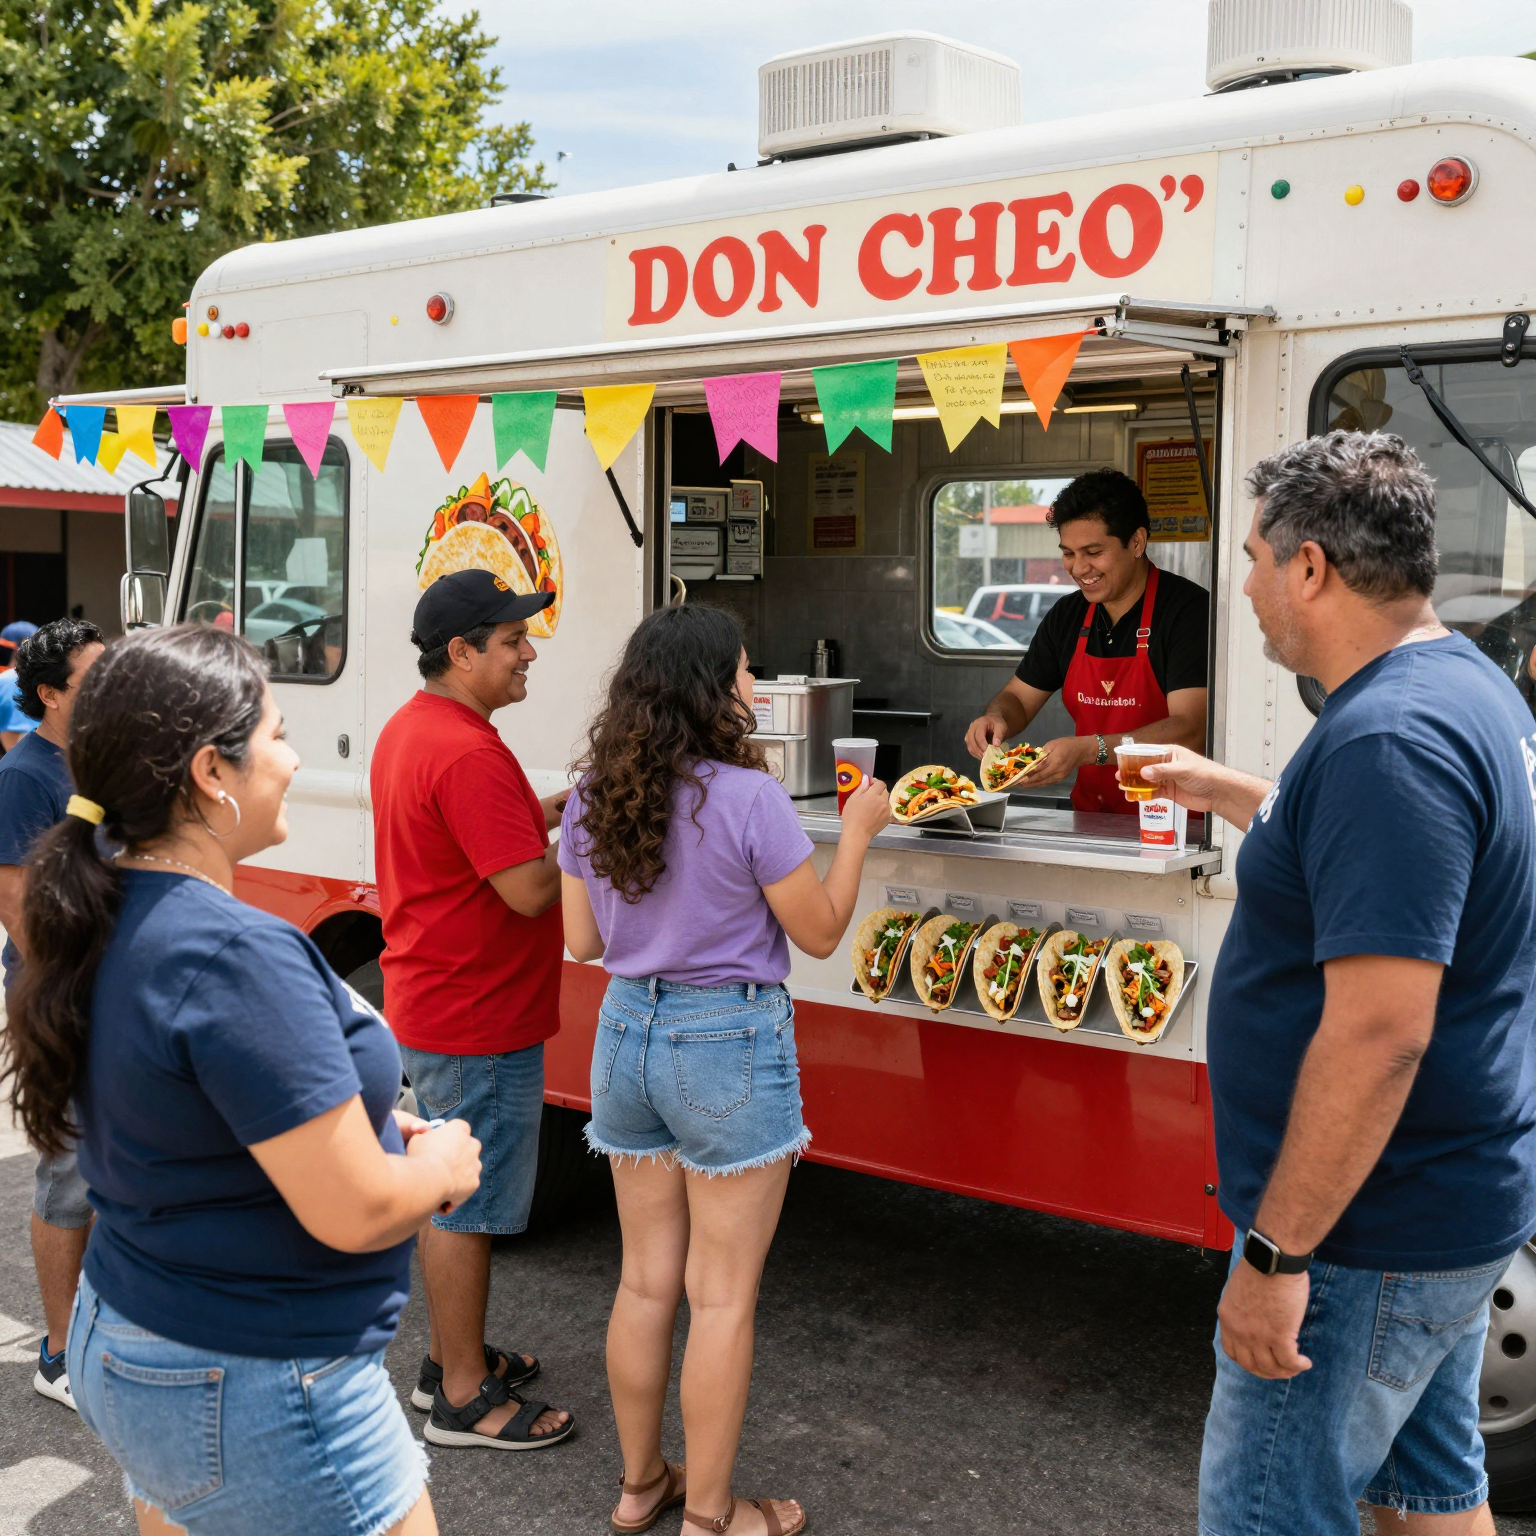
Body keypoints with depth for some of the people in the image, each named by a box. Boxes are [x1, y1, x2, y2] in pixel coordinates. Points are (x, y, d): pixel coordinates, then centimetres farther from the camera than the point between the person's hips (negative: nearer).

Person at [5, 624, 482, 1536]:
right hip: (255, 1392, -9)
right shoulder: (236, 956, -27)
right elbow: (355, 1212, -26)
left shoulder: (104, 923, 2)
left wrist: (359, 1129, 7)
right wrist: (441, 1168, -5)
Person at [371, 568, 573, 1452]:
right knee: (469, 1206, 1)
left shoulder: (409, 730, 10)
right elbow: (530, 889, -27)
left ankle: (455, 1357, 34)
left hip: (432, 1005, 11)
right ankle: (465, 1399, 13)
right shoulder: (468, 754, -24)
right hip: (478, 1017, -11)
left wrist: (556, 808, 9)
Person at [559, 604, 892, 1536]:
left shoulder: (593, 799, 0)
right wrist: (858, 830, 3)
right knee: (722, 1295, 6)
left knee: (646, 1280, 18)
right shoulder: (749, 798, -18)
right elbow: (820, 933, -9)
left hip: (627, 1036, 6)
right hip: (729, 1046, -6)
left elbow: (584, 940, 8)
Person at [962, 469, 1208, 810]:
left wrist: (1090, 749, -29)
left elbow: (1189, 731, -18)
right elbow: (1019, 699, 20)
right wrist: (995, 718, -5)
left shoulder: (1189, 609, -8)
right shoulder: (1067, 615, 12)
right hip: (1090, 816, 6)